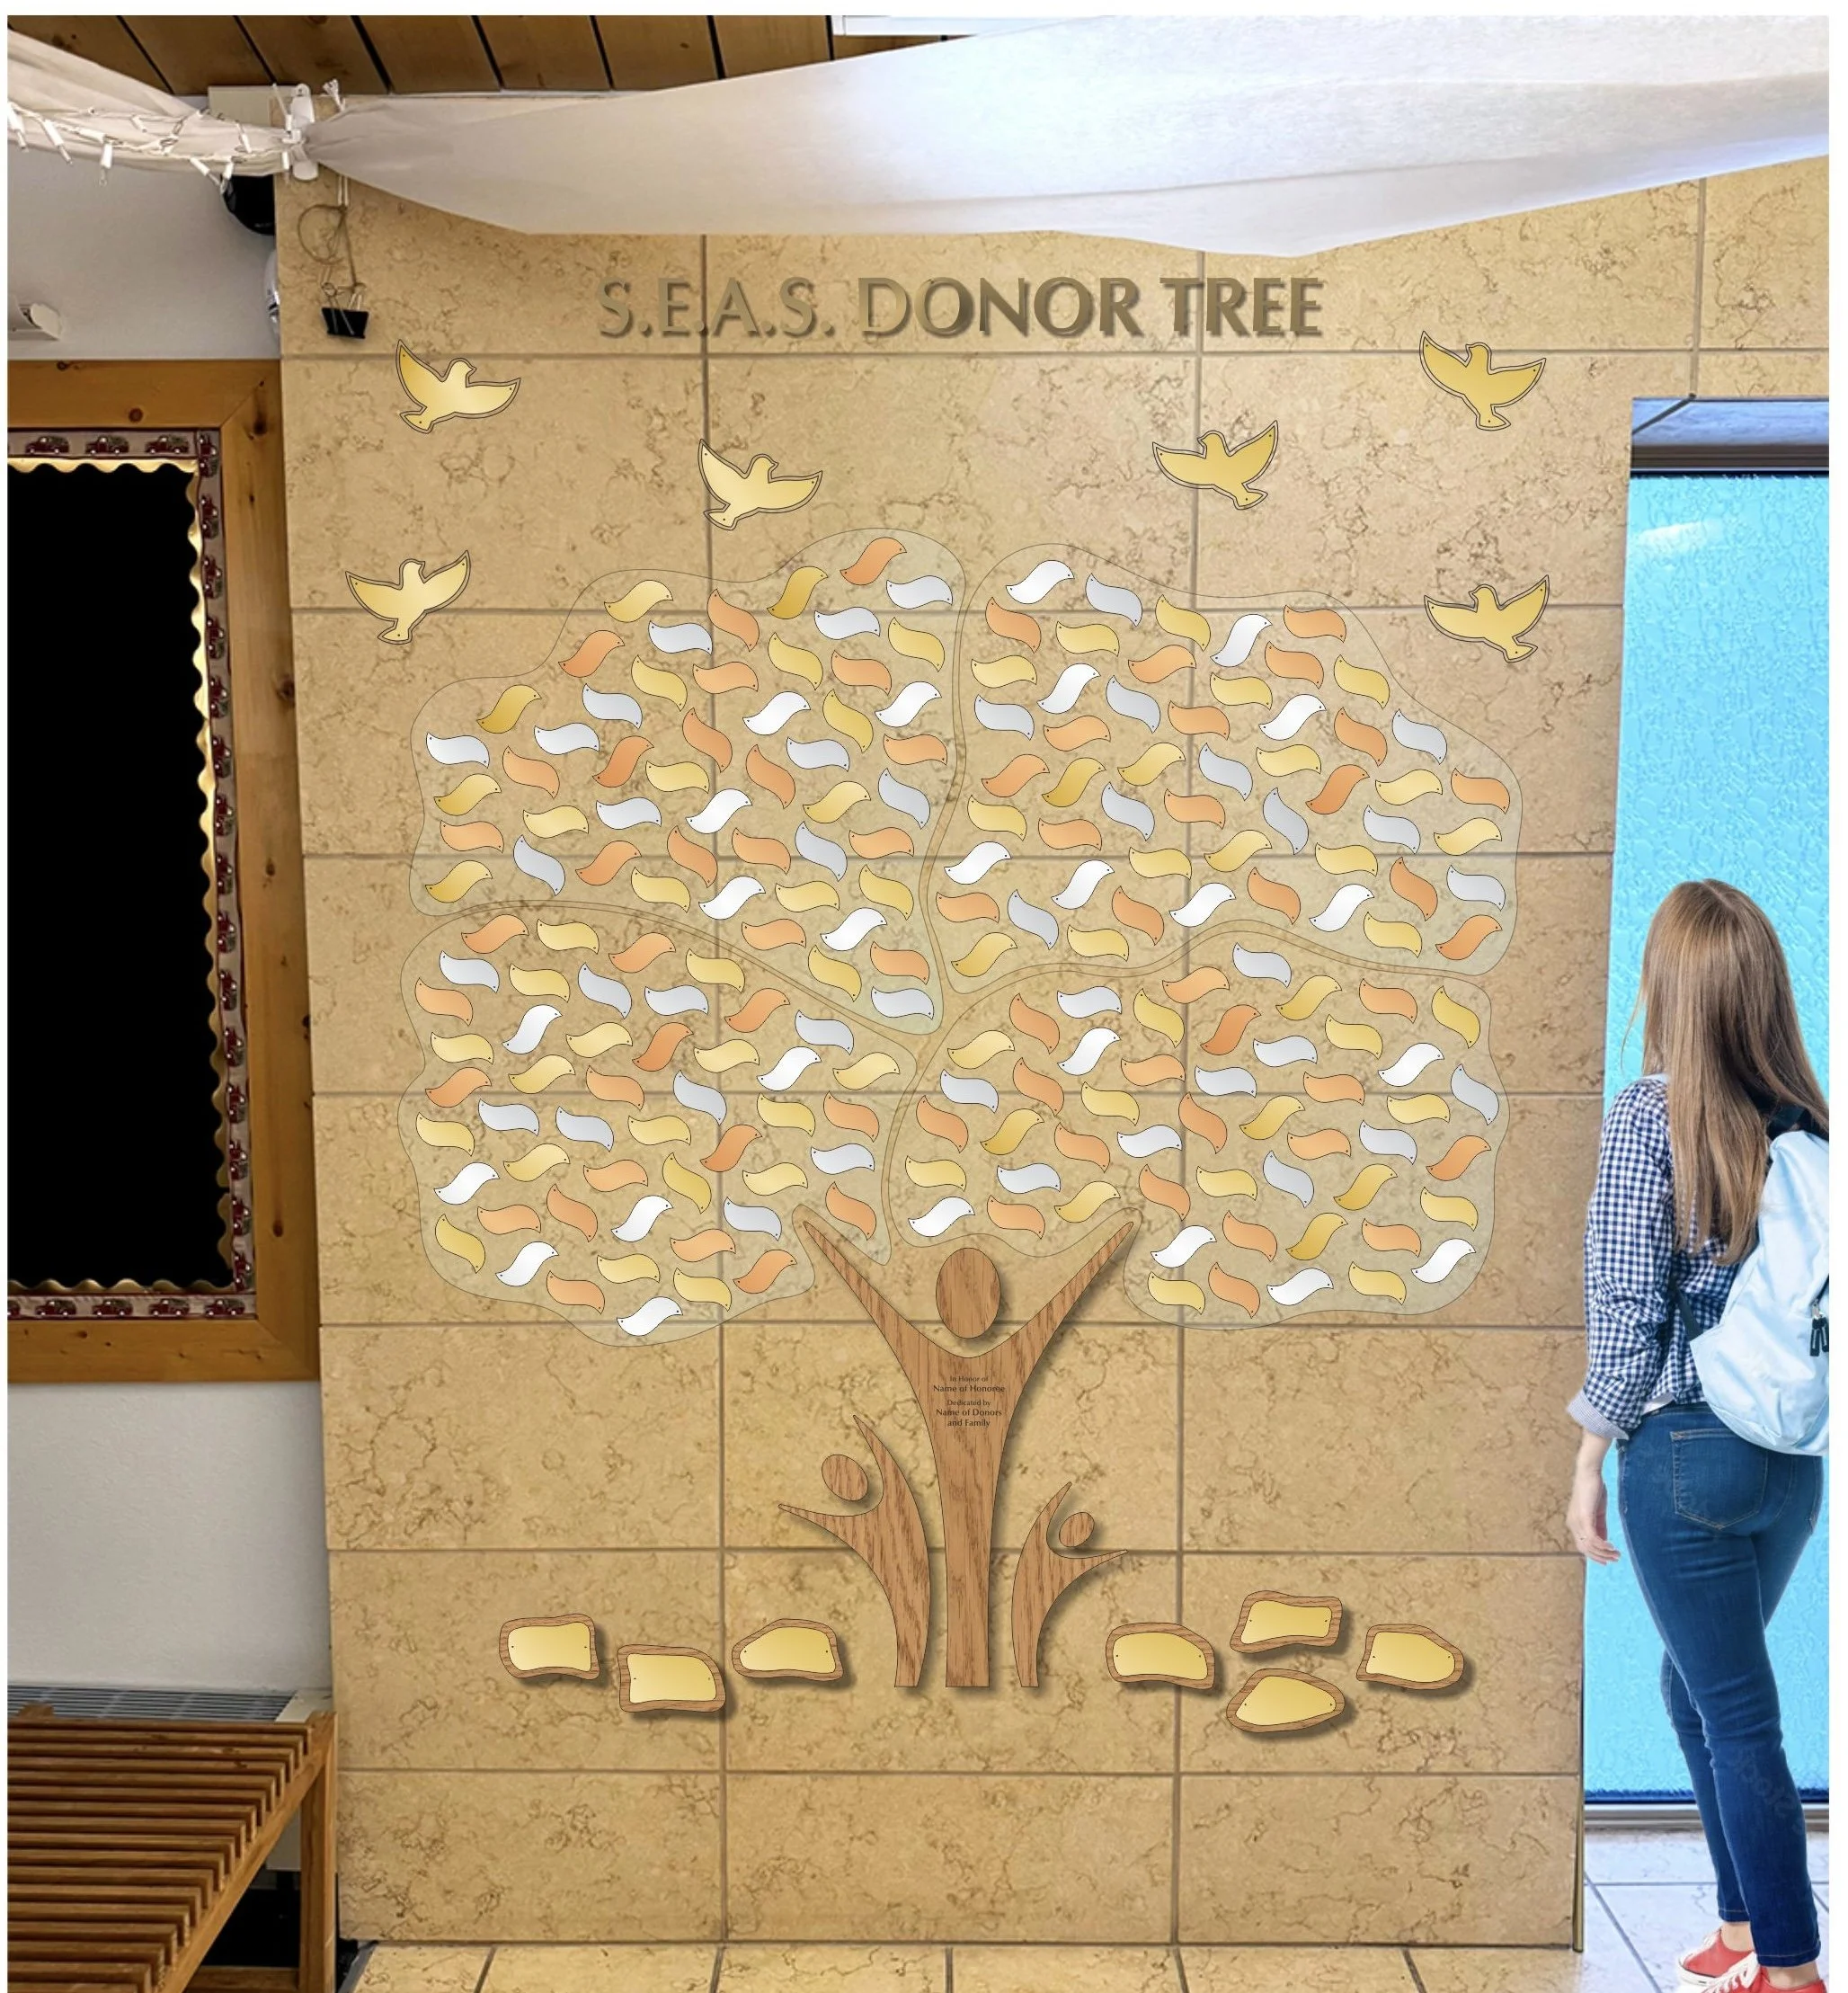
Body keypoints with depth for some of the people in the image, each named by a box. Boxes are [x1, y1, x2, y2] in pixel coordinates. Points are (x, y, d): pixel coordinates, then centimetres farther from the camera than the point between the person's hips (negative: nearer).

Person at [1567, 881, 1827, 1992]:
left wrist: (1591, 1460, -5)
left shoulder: (1651, 1115, -13)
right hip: (1794, 1455, 6)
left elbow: (1629, 1309, -14)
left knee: (1738, 1718, 7)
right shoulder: (1807, 1117, 2)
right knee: (1700, 1688, 22)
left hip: (1688, 1452, -6)